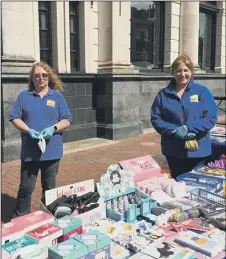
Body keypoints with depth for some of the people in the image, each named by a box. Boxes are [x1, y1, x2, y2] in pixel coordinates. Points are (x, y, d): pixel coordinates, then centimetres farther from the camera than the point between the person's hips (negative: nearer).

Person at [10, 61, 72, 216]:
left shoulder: (57, 96, 6)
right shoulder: (24, 96, 6)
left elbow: (66, 120, 3)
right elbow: (15, 118, 2)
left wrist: (53, 128, -16)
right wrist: (28, 130, -16)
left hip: (51, 151, 1)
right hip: (29, 151, 0)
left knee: (50, 187, 12)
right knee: (26, 187, 3)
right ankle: (20, 218, 19)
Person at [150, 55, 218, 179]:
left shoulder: (202, 91, -2)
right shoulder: (163, 94, 2)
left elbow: (211, 117, -8)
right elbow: (155, 119, -2)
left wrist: (188, 128, -21)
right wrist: (175, 130, -17)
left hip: (198, 150, -1)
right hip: (173, 151, 1)